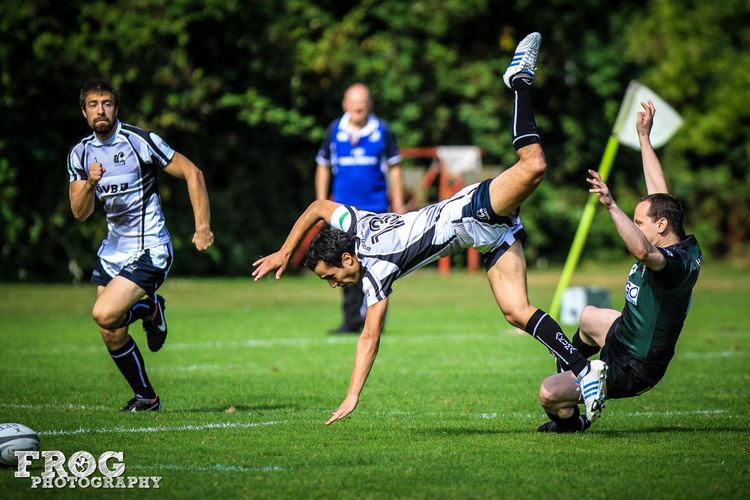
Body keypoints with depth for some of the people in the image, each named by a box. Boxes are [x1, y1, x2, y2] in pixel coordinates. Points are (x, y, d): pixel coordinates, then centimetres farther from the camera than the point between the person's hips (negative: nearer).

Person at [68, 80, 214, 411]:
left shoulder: (140, 141, -13)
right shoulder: (80, 154, 4)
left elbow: (192, 173, -8)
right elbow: (79, 213, 1)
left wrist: (203, 227, -12)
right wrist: (90, 184, -19)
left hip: (149, 250, -6)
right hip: (113, 248, 6)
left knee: (104, 314, -23)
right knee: (112, 336, 5)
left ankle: (150, 310, 8)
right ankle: (145, 397, 23)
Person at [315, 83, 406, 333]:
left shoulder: (382, 131, 1)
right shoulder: (334, 131, 5)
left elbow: (394, 168, 9)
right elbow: (323, 167, 14)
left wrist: (398, 205, 7)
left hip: (376, 209, -2)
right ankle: (352, 320, 8)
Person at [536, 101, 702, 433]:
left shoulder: (676, 262, -32)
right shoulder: (686, 246, -4)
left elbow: (643, 251, -56)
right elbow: (658, 193, 7)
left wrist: (612, 206, -61)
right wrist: (644, 138, 12)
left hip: (630, 371, -11)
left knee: (548, 394, -15)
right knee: (589, 317, 38)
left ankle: (571, 423, 17)